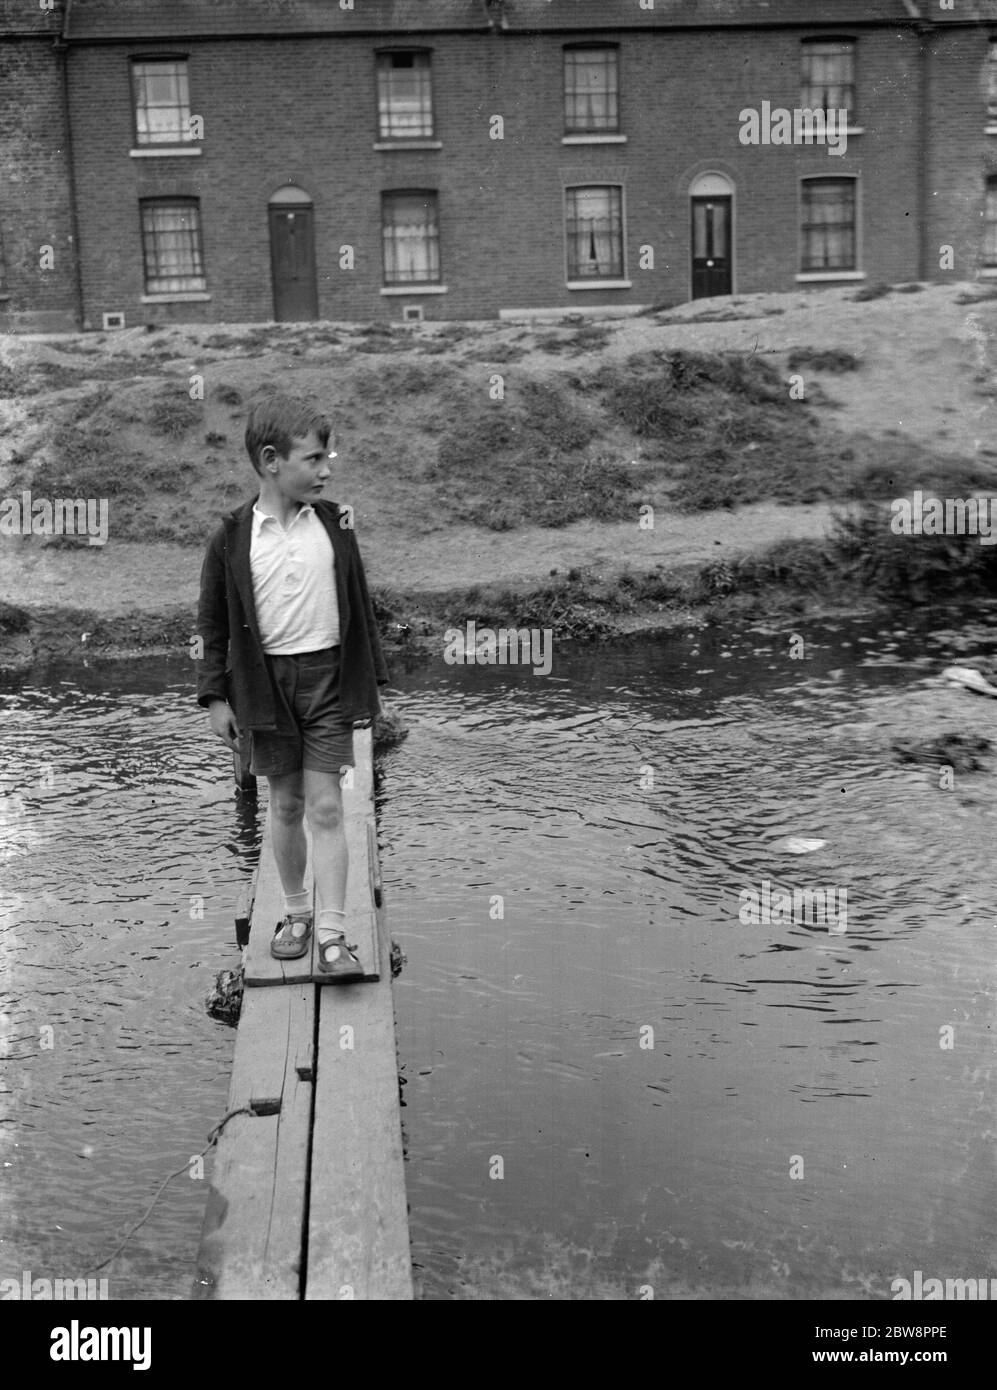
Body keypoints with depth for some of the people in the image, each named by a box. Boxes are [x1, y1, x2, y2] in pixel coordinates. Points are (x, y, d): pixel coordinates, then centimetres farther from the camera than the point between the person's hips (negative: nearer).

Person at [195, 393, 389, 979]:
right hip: (266, 682, 0)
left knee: (326, 806, -3)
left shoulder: (335, 521, 1)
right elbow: (214, 622, 3)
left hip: (329, 676, 0)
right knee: (286, 805, 10)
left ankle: (333, 933, -1)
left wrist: (373, 681, 9)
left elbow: (360, 604, 8)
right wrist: (216, 697, 0)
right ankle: (296, 912, 27)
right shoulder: (234, 536, -4)